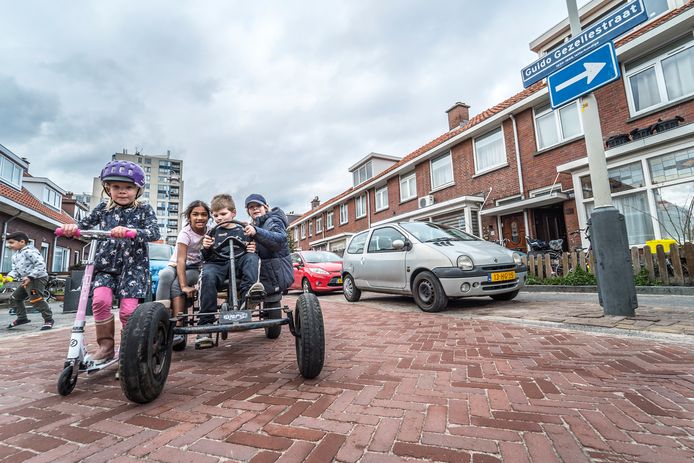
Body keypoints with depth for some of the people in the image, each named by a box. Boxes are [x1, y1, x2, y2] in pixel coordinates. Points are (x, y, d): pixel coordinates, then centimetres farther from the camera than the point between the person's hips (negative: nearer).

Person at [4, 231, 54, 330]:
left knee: (36, 299, -19)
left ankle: (48, 319, -11)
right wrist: (10, 276, -7)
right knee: (14, 298, 19)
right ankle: (22, 318, 31)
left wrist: (30, 277, -25)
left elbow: (40, 265, -22)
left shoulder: (29, 251, -14)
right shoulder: (15, 256, 19)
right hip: (26, 280, 11)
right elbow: (15, 270, 15)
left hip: (37, 278, -11)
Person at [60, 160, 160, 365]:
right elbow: (85, 223, 10)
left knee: (128, 310, -9)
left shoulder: (144, 209, -2)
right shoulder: (103, 208, 10)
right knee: (100, 300, -20)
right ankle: (106, 346, 0)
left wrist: (130, 231, -35)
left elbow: (154, 232, -16)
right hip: (106, 265, 3)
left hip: (133, 265, -3)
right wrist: (72, 227, -14)